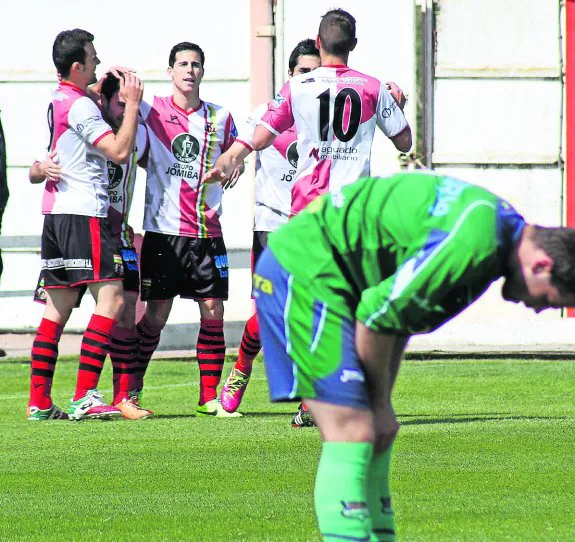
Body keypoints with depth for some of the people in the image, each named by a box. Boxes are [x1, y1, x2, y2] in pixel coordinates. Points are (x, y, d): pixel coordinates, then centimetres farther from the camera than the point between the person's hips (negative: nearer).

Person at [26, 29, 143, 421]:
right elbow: (120, 152, -18)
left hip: (56, 213, 10)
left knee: (58, 308, 11)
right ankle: (84, 398, -18)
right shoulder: (80, 106, -13)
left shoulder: (56, 102, 16)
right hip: (83, 215, -10)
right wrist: (132, 104, -10)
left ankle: (39, 402, 9)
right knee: (111, 297, -11)